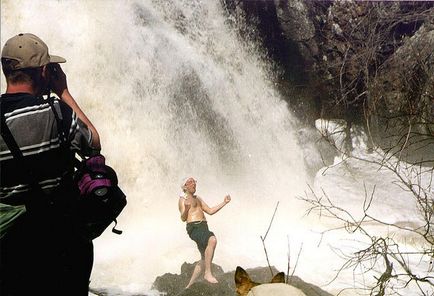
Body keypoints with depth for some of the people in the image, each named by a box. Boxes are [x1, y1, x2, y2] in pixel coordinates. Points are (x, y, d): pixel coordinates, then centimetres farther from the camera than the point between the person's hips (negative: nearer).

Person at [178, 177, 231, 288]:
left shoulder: (198, 198, 29)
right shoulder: (183, 199, 4)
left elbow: (210, 211, 27)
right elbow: (183, 218, -7)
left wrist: (224, 203, 20)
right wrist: (186, 209, -28)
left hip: (203, 227, 9)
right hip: (194, 227, -9)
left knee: (204, 259, 8)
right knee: (212, 240, -35)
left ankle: (190, 285, 15)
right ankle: (208, 273, -34)